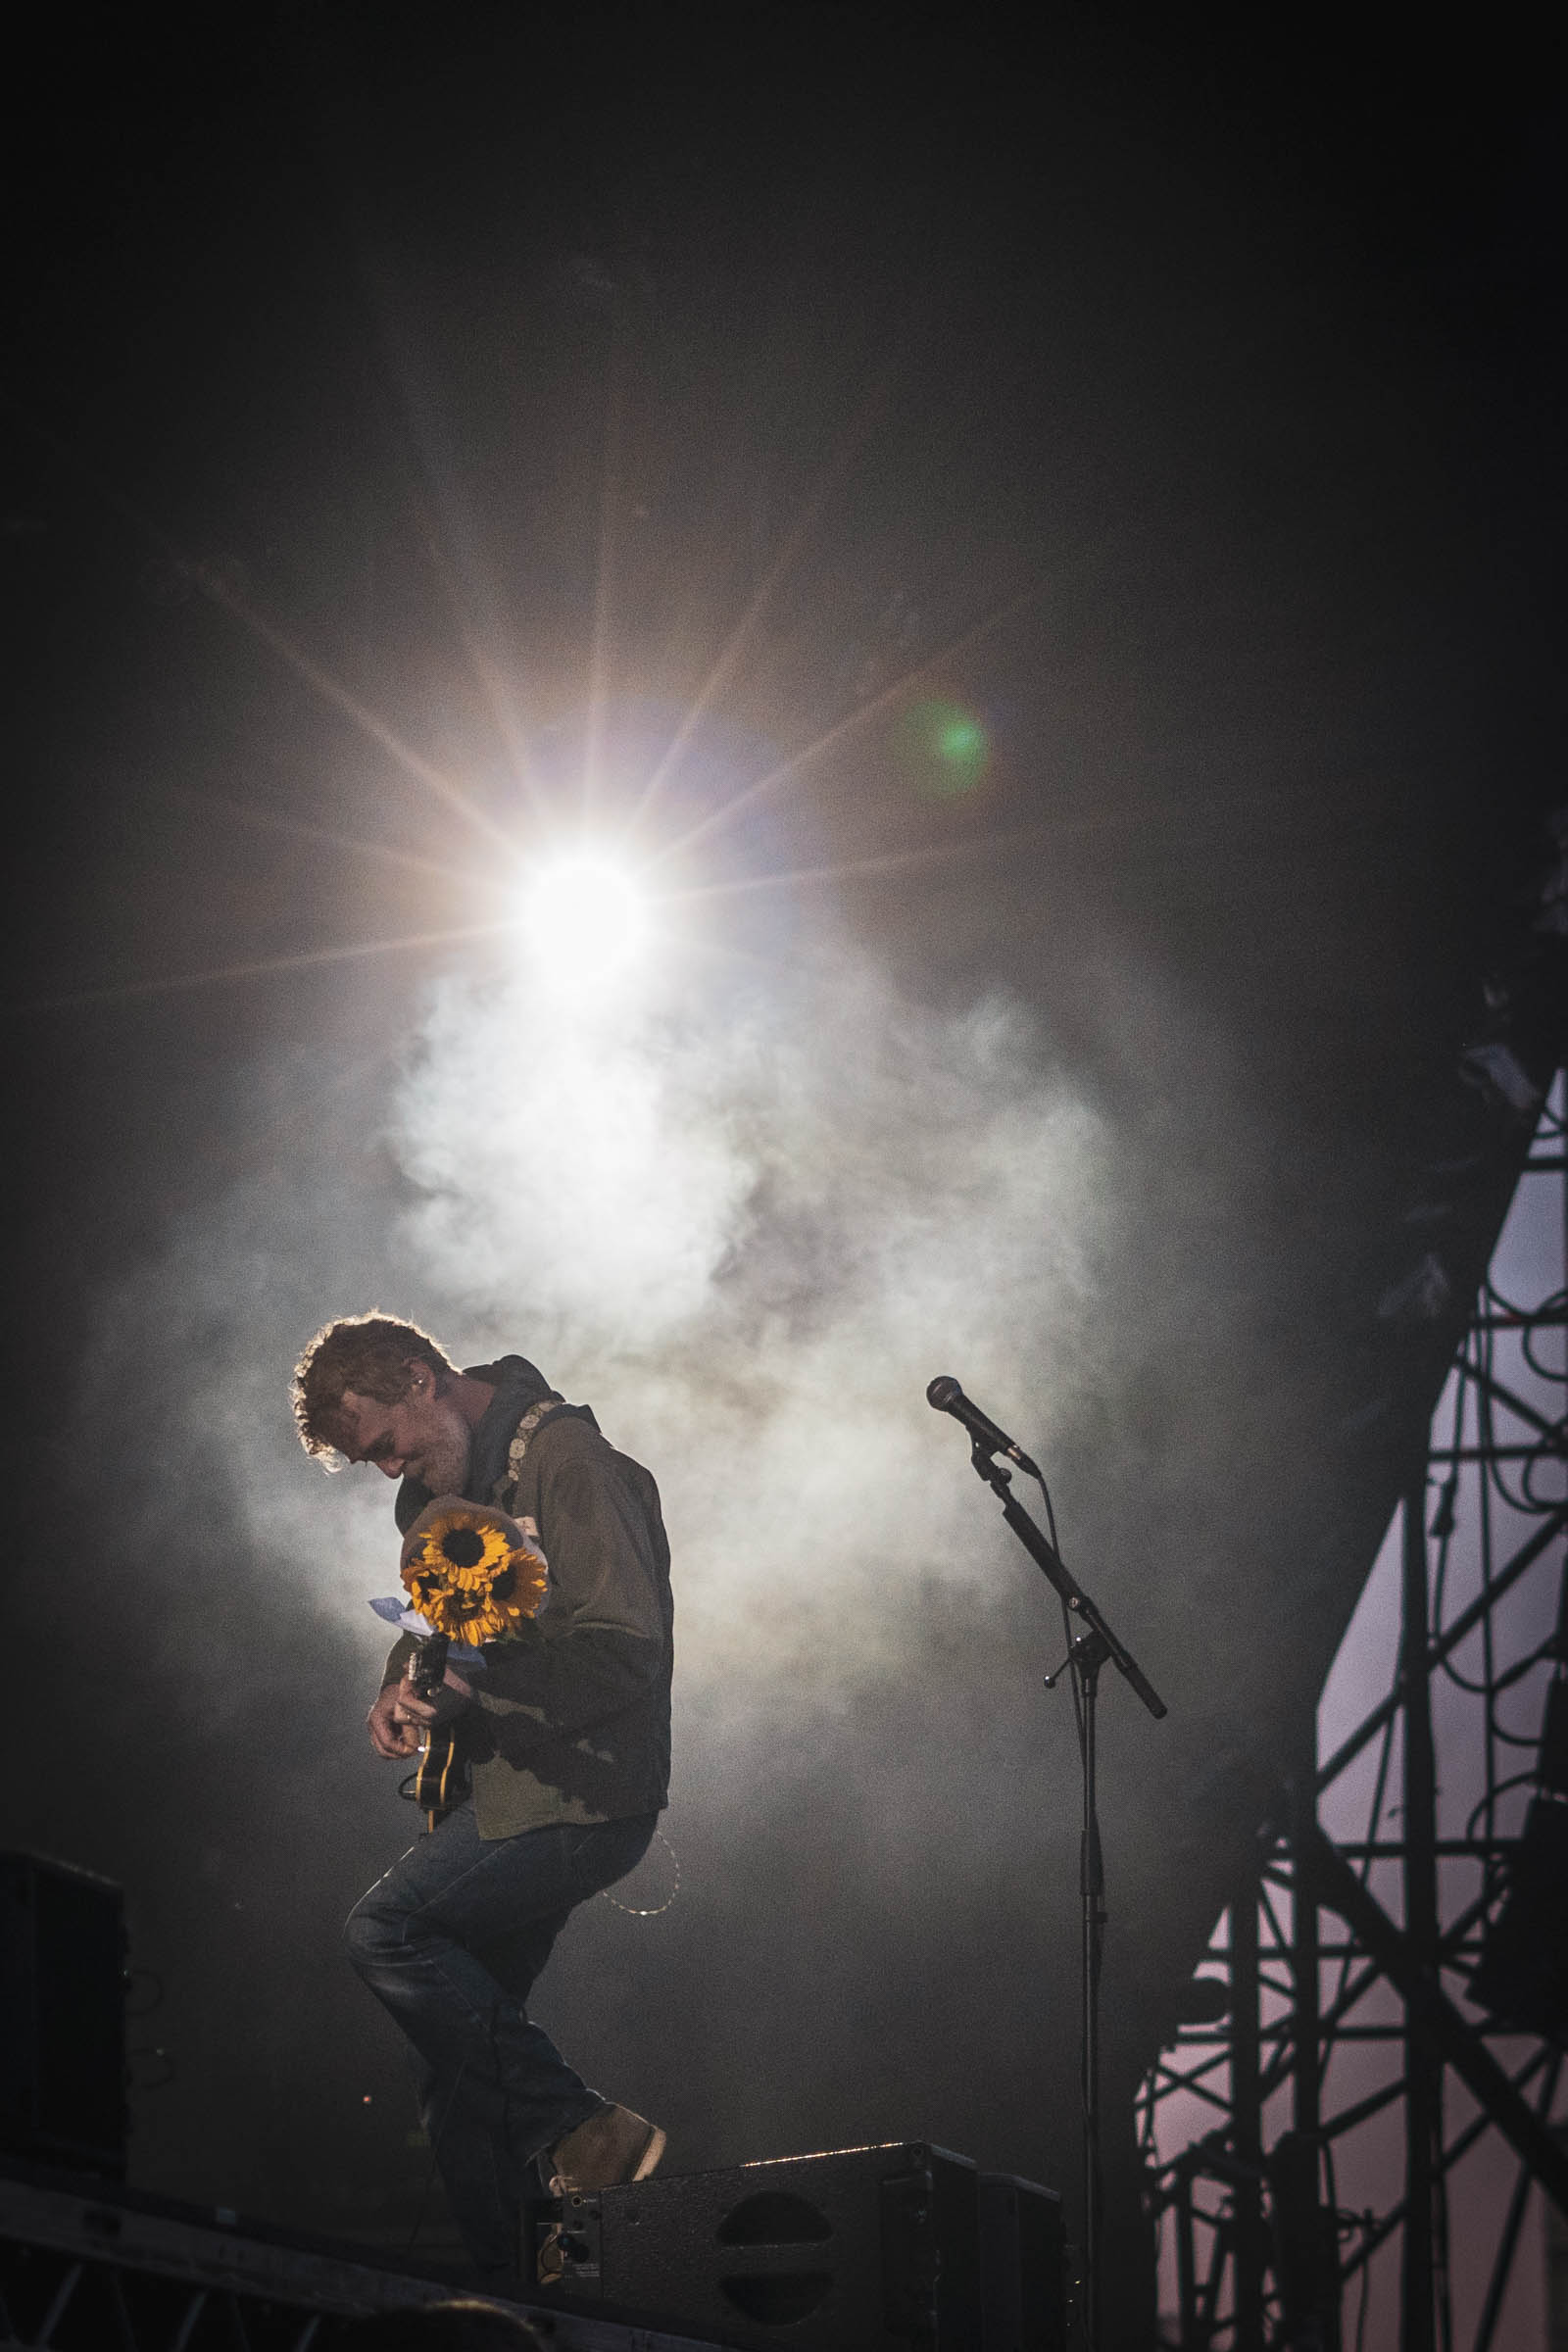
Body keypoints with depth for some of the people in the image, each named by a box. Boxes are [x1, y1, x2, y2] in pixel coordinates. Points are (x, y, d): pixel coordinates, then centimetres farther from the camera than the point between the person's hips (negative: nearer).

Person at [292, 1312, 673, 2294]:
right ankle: (502, 2294, 10)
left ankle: (579, 2129, -14)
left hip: (582, 1790, -9)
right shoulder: (441, 1487, 14)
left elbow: (626, 1653, -21)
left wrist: (473, 1690, -24)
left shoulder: (567, 1460, -14)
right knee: (467, 2036, 7)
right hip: (505, 1786, 9)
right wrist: (402, 1692, 6)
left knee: (387, 1930, -20)